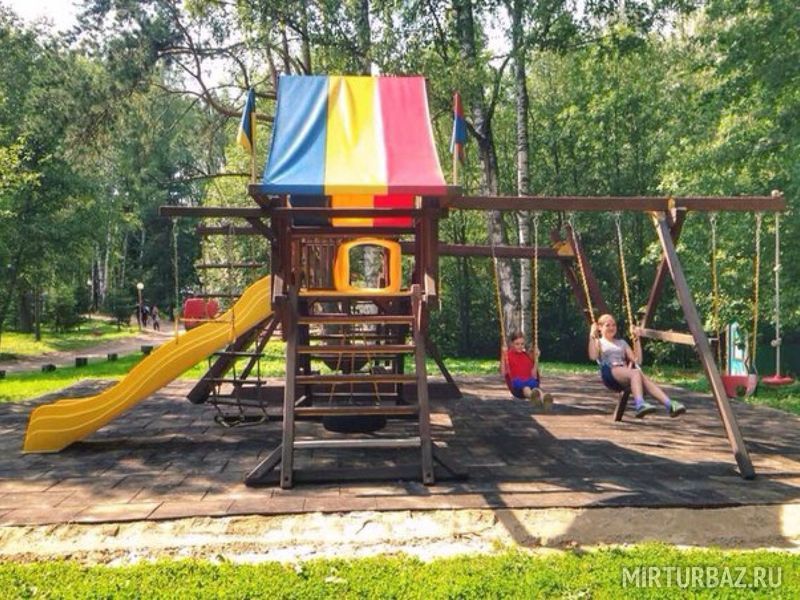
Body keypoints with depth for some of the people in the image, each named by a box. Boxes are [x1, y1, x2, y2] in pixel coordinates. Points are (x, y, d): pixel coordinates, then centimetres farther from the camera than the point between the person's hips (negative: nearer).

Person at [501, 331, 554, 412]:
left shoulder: (528, 356, 21)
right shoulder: (507, 355, 11)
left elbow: (534, 376, 14)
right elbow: (503, 373, -4)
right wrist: (503, 357, -11)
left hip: (529, 381, 2)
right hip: (516, 386, -2)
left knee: (534, 384, -35)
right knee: (525, 387, -38)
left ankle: (544, 400, -67)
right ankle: (533, 396, -72)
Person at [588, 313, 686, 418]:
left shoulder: (621, 342, 32)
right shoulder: (598, 342, 18)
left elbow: (635, 359, 20)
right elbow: (593, 356, -5)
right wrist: (592, 337, -8)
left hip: (624, 372, 5)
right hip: (610, 372, -4)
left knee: (645, 378, -29)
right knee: (636, 373, -35)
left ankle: (670, 405, -48)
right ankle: (640, 405, -58)